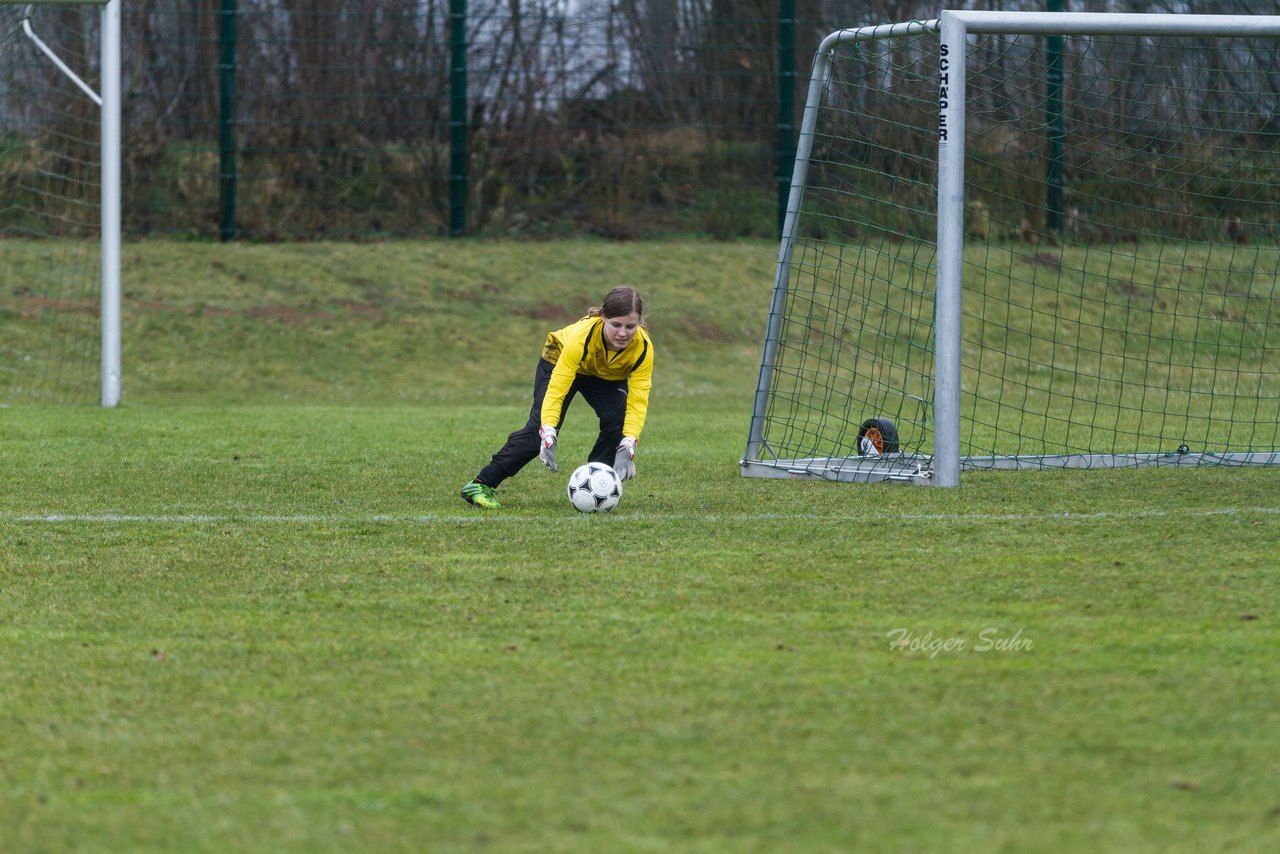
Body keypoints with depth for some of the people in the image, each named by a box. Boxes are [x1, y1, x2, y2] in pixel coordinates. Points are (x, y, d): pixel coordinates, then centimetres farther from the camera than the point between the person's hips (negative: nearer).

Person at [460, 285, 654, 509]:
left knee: (616, 420, -23)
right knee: (537, 430, -16)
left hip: (608, 378, 3)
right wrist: (548, 434, -54)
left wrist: (628, 445, -49)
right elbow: (556, 388, -43)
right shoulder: (582, 336, -42)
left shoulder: (643, 348, -35)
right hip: (560, 362, -3)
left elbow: (638, 400, -35)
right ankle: (480, 485, -12)